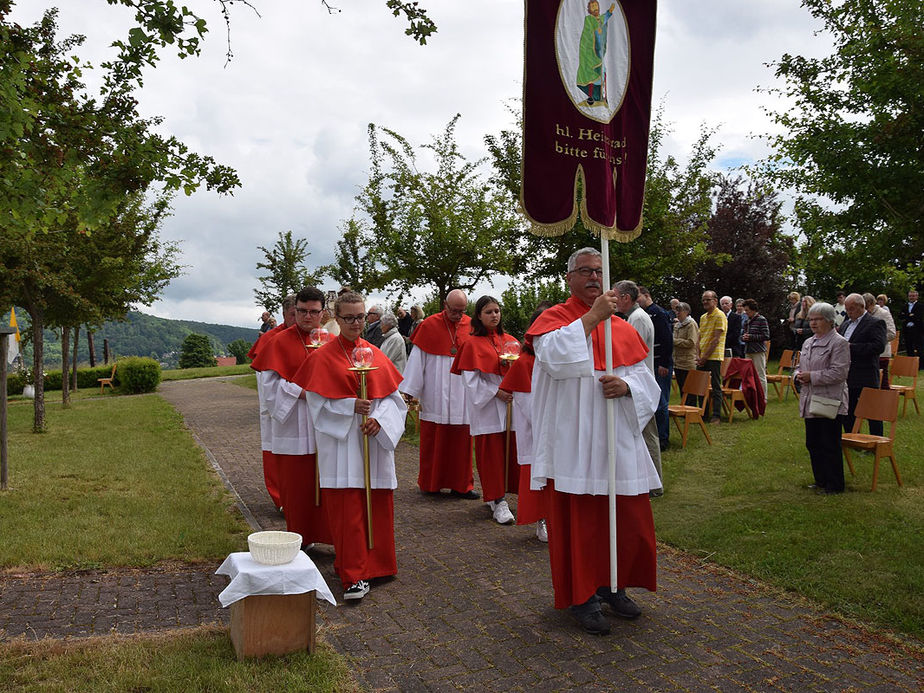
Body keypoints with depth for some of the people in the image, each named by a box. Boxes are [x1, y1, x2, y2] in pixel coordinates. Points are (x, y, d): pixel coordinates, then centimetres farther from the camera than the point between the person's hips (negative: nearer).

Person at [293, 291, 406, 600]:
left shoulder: (375, 353, 9)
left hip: (375, 439, 4)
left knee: (377, 504, 9)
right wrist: (352, 406, -18)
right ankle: (354, 576, 3)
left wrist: (379, 418, -11)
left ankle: (376, 563, 25)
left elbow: (392, 395, 6)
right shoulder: (324, 356, -1)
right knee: (347, 508, -4)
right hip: (341, 441, -3)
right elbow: (319, 402, -6)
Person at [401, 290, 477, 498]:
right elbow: (417, 359, -1)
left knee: (460, 441, 5)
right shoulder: (429, 325, -1)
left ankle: (461, 485, 15)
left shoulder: (470, 326, 6)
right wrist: (410, 391, -4)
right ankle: (430, 483, 18)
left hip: (462, 396, 2)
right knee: (433, 440, 5)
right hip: (435, 396, -2)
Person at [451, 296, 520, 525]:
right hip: (486, 407, -5)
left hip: (511, 403, 5)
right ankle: (497, 501, 3)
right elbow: (471, 379, -8)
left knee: (512, 450, 5)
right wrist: (496, 392, -15)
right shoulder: (472, 344, -2)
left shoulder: (510, 341, 12)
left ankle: (496, 495, 19)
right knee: (491, 452, -3)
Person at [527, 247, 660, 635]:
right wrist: (591, 317, -19)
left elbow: (644, 376, 10)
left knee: (628, 517, 10)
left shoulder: (622, 327, 12)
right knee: (579, 519, 2)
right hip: (573, 441, -4)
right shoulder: (552, 319, 0)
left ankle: (612, 587, 30)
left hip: (618, 439, 5)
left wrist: (626, 386, -13)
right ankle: (581, 596, 19)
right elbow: (553, 358, -21)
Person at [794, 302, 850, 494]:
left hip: (830, 403, -8)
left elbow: (839, 373, -18)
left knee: (830, 445, -1)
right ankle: (820, 480, 28)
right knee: (813, 444, 14)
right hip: (810, 401, 8)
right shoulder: (808, 343, 15)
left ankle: (834, 485, 10)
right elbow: (800, 366, 24)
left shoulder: (839, 343, -9)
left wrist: (812, 376, -19)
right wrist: (798, 375, 1)